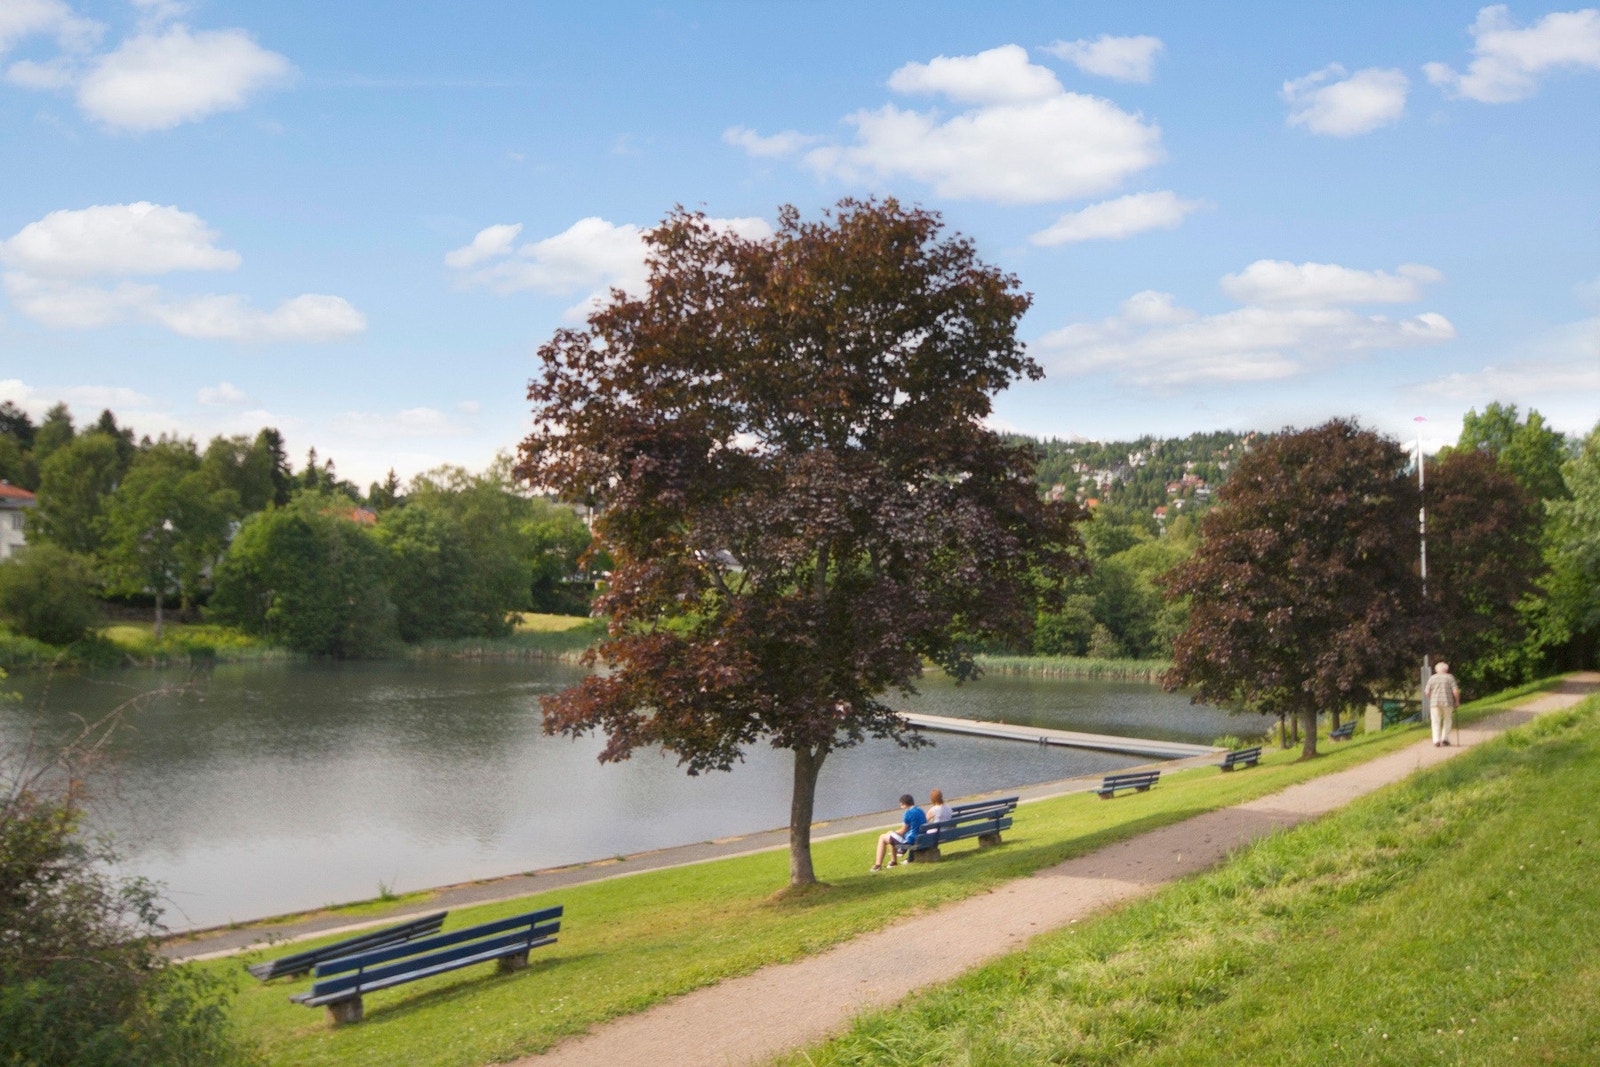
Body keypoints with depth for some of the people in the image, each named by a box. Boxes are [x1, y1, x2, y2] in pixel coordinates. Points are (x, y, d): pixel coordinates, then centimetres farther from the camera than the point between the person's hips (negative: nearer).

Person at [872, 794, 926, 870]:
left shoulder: (908, 813, -18)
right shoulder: (920, 811, 7)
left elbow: (903, 831, -13)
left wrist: (893, 832, 8)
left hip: (910, 840, -9)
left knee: (882, 838, 4)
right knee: (890, 834, 27)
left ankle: (878, 865, 0)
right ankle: (893, 861, 34)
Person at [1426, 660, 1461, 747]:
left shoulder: (1432, 678, 6)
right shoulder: (1450, 677, 2)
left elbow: (1427, 692, 3)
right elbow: (1456, 691, -7)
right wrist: (1457, 701, 6)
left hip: (1435, 703, 1)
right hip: (1447, 702, -1)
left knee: (1436, 722, 6)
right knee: (1447, 720, 17)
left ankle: (1436, 741, -4)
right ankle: (1445, 739, 11)